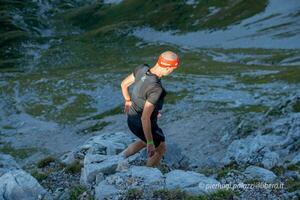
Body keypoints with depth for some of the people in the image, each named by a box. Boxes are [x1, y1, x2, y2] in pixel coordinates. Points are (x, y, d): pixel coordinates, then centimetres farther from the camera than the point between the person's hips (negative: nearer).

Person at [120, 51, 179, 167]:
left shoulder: (142, 68, -15)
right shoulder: (156, 89, -38)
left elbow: (124, 84, 2)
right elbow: (145, 118, -35)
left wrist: (128, 101, 21)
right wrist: (150, 143, -23)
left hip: (132, 118, 7)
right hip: (143, 125, -7)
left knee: (148, 141, 35)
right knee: (160, 148, 23)